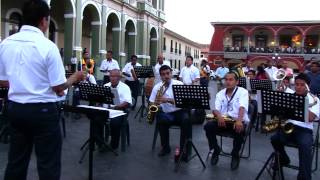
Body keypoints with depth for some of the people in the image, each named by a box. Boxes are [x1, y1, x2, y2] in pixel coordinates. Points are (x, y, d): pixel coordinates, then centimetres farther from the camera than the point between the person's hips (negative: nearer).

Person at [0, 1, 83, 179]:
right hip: (42, 110, -6)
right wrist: (75, 77, 4)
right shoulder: (48, 46, -15)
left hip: (15, 108, 6)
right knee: (48, 164, 8)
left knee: (16, 161, 18)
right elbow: (59, 87, -14)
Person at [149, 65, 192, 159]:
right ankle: (165, 147, -8)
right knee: (162, 120, -33)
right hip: (166, 114, 1)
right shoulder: (157, 87, 4)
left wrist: (167, 100, -27)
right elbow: (152, 103, 7)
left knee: (186, 120, -33)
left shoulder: (179, 84, -4)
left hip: (179, 112, -1)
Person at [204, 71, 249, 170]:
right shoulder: (220, 93, 10)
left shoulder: (243, 92, -2)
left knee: (239, 130, -36)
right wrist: (219, 116, -28)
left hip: (239, 121, -3)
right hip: (223, 121, 3)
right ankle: (216, 150, 2)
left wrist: (239, 120, -39)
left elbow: (242, 107, -20)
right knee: (208, 126, -23)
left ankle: (235, 155, -6)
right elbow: (215, 109, -2)